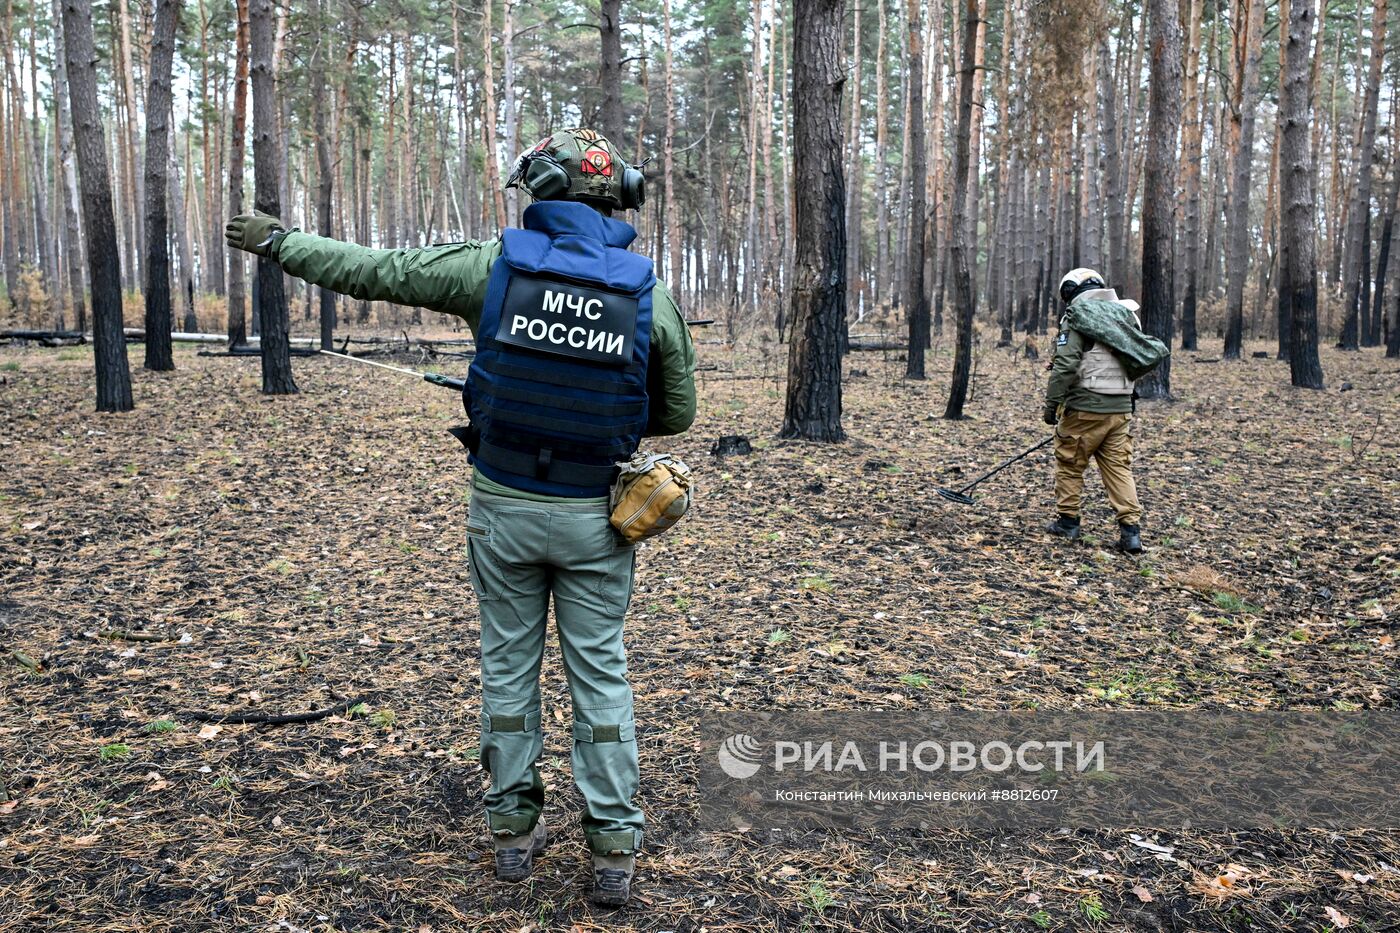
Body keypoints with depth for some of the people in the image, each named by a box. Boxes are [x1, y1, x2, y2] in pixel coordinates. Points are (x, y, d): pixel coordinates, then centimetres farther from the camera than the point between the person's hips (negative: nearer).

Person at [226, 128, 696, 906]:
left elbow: (372, 270, 2)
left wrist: (277, 241, 17)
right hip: (593, 516, 0)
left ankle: (514, 828, 26)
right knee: (600, 673, 10)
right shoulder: (650, 291, -6)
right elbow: (676, 412, 3)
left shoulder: (495, 266, -7)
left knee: (509, 662, 15)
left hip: (504, 504, 0)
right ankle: (615, 848, 15)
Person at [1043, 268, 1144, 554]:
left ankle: (1067, 522, 18)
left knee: (1070, 464, 10)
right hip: (1121, 408, 6)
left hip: (1085, 408, -6)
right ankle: (1131, 530, 0)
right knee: (1119, 467, 7)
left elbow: (1065, 366, -17)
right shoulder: (1126, 316, 13)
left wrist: (1051, 405, -10)